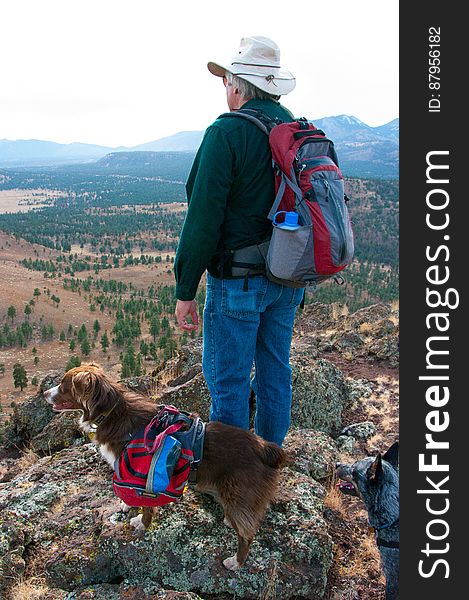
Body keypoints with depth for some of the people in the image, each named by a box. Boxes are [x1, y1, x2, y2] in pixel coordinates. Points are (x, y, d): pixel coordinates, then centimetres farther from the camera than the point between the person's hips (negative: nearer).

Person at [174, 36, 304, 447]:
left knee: (228, 381, 6)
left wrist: (185, 290, -12)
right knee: (276, 371, 18)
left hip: (238, 282, -7)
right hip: (289, 281, 8)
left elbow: (203, 218, -18)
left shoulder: (227, 133, -14)